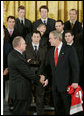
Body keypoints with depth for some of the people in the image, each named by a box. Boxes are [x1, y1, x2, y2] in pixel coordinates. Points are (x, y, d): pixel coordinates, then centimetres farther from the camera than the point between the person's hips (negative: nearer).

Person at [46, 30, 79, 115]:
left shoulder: (69, 49, -7)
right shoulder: (51, 51, 12)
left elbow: (75, 67, -10)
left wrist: (75, 82, -15)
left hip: (66, 84, -6)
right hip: (55, 85, 6)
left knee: (68, 108, 1)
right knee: (57, 108, 12)